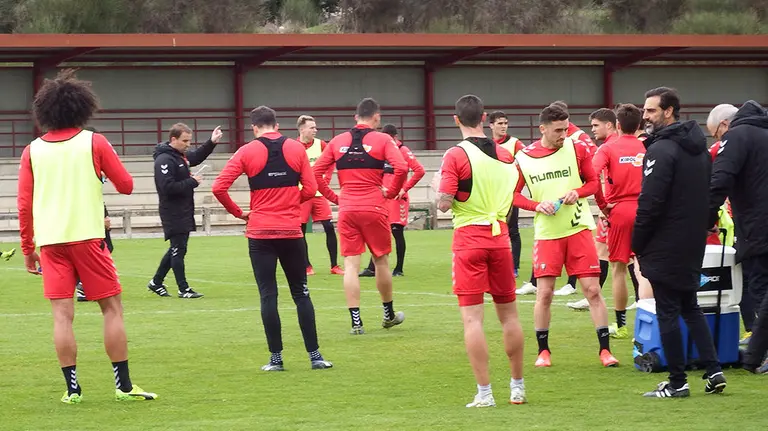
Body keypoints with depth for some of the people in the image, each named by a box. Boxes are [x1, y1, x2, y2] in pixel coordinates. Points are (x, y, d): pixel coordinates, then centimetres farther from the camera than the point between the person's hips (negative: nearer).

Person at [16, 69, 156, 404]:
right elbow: (126, 186, 2)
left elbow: (24, 204, 5)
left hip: (49, 241, 3)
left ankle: (72, 388, 0)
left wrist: (27, 248, 13)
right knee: (112, 307, 5)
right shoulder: (93, 142, -1)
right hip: (87, 236, -2)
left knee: (62, 314, 2)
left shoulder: (33, 151, 6)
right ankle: (123, 385, 4)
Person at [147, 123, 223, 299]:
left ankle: (156, 282, 26)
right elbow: (168, 187, -26)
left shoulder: (181, 155, 11)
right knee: (178, 250, -3)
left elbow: (197, 156, 31)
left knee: (177, 250, 16)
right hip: (173, 214, -10)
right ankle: (183, 289, 2)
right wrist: (192, 182, -18)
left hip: (184, 213, 10)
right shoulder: (164, 160, -18)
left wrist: (211, 142, 16)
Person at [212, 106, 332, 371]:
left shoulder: (247, 152, -3)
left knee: (268, 295, 3)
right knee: (301, 294, 10)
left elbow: (219, 187, -9)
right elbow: (310, 190, 1)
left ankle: (276, 358, 1)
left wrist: (238, 212, 5)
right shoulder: (297, 149, 2)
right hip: (291, 232, 2)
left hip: (260, 233, -2)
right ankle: (315, 356, 7)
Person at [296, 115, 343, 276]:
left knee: (329, 228, -3)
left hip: (318, 193, 3)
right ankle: (307, 266, 13)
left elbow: (331, 162, 13)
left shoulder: (320, 144, 2)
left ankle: (334, 266, 3)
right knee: (301, 230, 1)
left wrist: (325, 180, 3)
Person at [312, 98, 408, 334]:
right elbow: (401, 167, -17)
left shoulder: (337, 141, 8)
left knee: (351, 265, 2)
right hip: (374, 208, -2)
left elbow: (316, 172, 6)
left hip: (346, 209, 2)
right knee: (381, 262, 13)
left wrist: (333, 197, 10)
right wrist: (391, 192, -3)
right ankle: (389, 315, 27)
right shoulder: (382, 140, -2)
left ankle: (356, 321, -4)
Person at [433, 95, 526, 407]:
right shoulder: (505, 155, 6)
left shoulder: (456, 156, -11)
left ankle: (484, 393, -8)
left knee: (472, 317, -3)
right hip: (500, 236, 5)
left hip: (469, 239, -5)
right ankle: (517, 387, 19)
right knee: (509, 314, 13)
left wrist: (439, 185, 5)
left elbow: (444, 204, -14)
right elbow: (513, 197, 14)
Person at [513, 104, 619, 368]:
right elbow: (514, 194, 5)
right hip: (546, 234, 0)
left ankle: (605, 350, 5)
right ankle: (543, 351, 15)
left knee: (592, 289, -1)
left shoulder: (577, 150, 0)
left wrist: (577, 192, -13)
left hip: (579, 228, 0)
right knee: (544, 292, 0)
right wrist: (537, 205, -12)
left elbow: (593, 182, 8)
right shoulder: (524, 158, -2)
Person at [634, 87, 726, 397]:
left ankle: (677, 382, 2)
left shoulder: (661, 150, -18)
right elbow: (710, 194, 16)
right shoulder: (699, 147, 10)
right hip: (693, 245, 8)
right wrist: (700, 228, 19)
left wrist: (637, 244, -11)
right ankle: (713, 370, 11)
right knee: (690, 308, 18)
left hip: (665, 247, -8)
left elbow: (650, 203, -21)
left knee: (667, 313, -1)